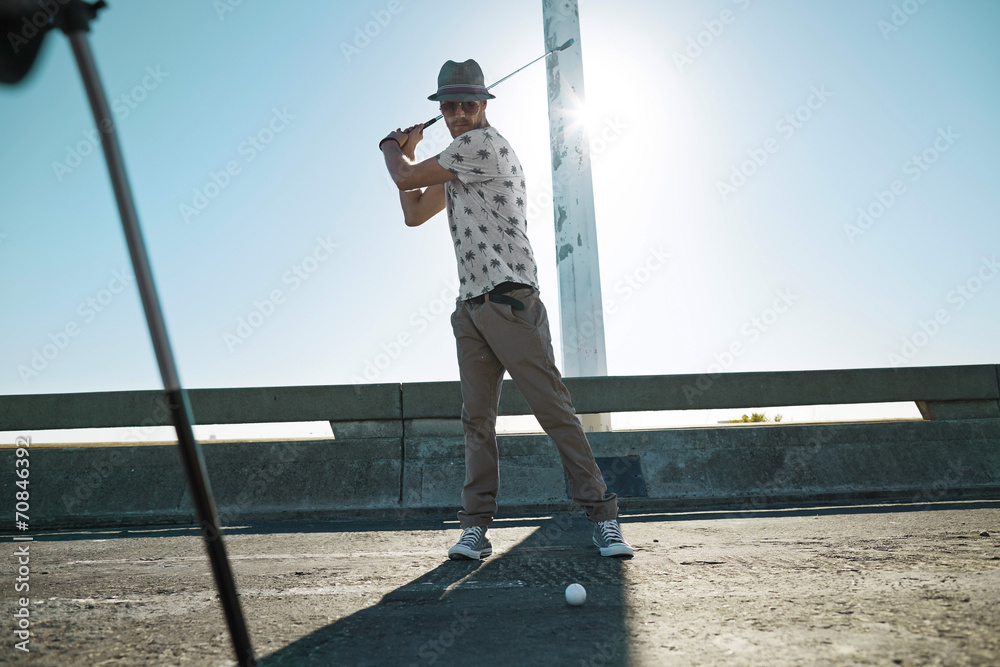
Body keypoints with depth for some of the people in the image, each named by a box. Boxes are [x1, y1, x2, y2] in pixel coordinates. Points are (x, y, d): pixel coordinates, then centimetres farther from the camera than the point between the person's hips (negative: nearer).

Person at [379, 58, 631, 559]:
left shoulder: (483, 143, -4)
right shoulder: (457, 164, 25)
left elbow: (404, 179, -1)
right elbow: (414, 213, 29)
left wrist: (391, 149, 21)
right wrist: (408, 153, 27)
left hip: (509, 298, -9)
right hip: (470, 306, 9)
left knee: (553, 408, -9)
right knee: (477, 419, 4)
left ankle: (602, 515, -1)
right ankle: (476, 527, 9)